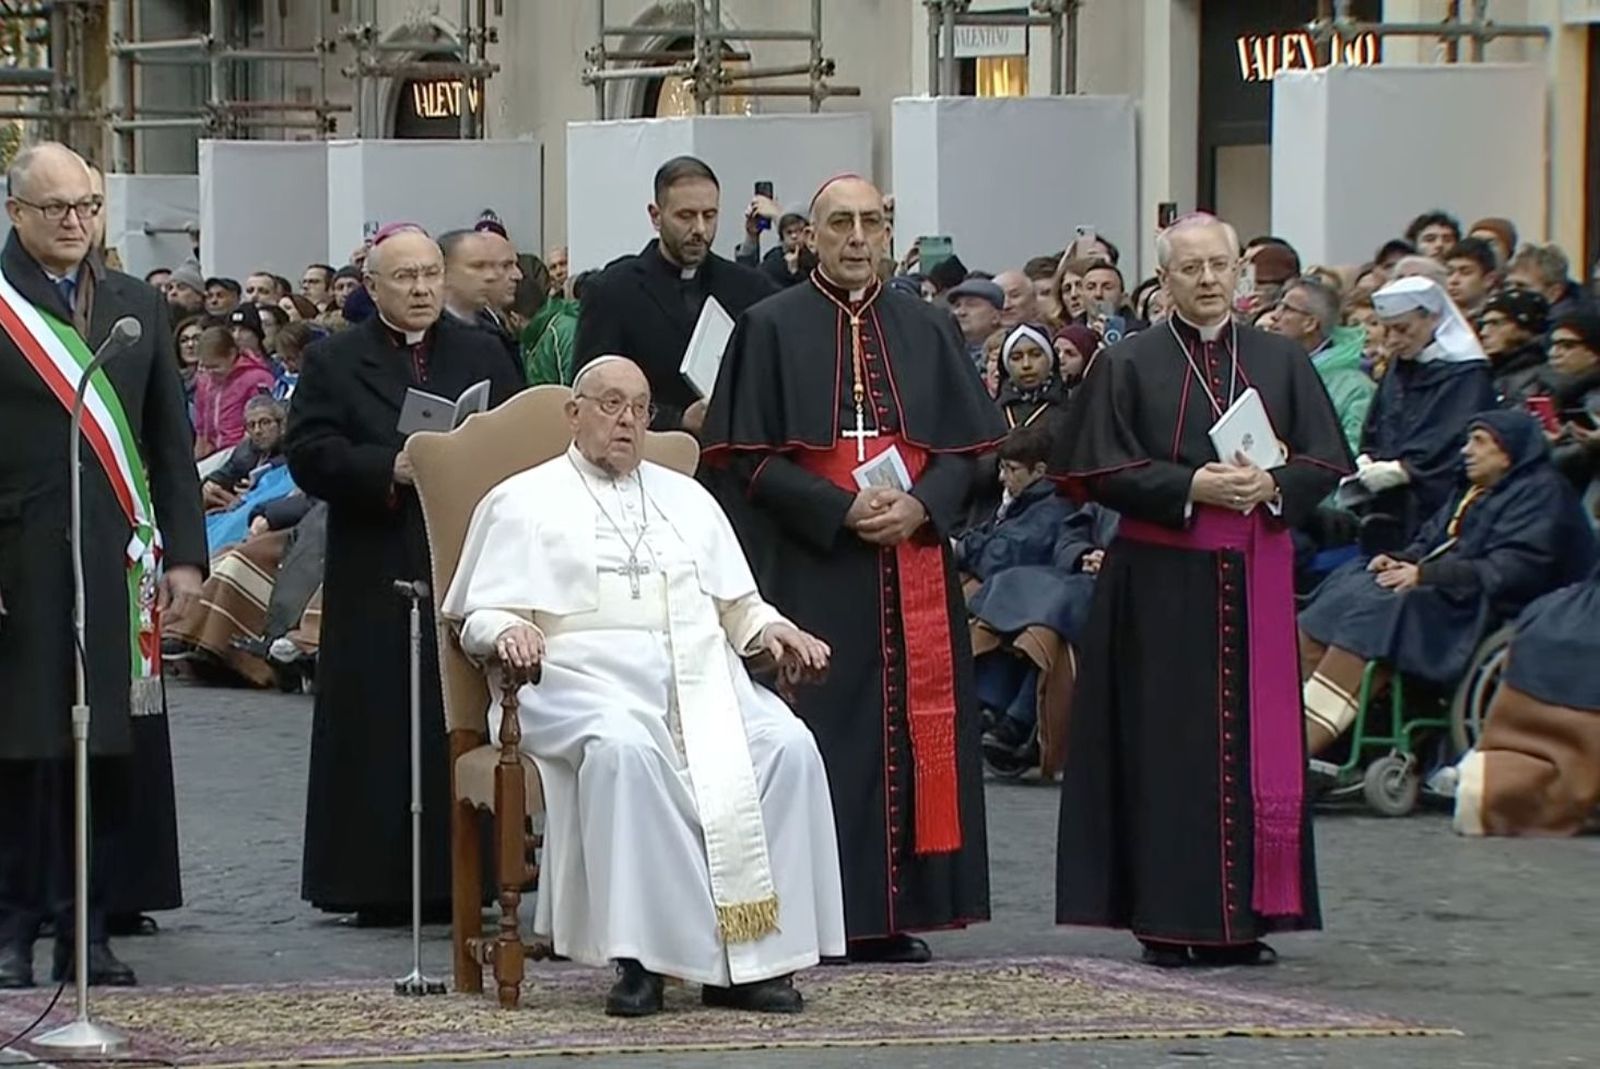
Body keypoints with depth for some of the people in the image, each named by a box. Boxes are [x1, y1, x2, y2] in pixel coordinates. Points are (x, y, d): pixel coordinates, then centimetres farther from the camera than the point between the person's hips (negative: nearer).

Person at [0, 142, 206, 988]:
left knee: (113, 747, 4)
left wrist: (183, 554, 7)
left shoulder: (136, 309, 13)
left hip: (115, 560, 4)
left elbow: (172, 442, 15)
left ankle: (89, 927, 11)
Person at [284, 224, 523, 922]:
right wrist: (390, 468, -16)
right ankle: (379, 883, 1)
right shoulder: (333, 363, 7)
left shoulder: (484, 358, 14)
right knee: (379, 732, -2)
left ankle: (460, 875, 5)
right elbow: (309, 457, -5)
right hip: (377, 582, -2)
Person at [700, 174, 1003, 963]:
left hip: (913, 562, 4)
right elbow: (750, 456, -5)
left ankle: (893, 912, 8)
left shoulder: (927, 330, 12)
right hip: (810, 566, -4)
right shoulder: (773, 328, 0)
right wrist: (841, 509, -15)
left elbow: (962, 447, 10)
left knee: (911, 729, 3)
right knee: (821, 730, -5)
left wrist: (920, 506, -10)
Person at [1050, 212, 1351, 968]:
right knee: (1167, 745, -3)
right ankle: (1166, 920, 0)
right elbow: (1101, 470, -5)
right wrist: (1189, 487, -16)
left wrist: (1271, 486, -13)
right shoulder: (1129, 366, 2)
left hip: (1255, 579, 3)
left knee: (1254, 742, 3)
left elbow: (1325, 461, 7)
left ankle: (1241, 917, 8)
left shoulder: (1281, 362, 10)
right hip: (1162, 584, -3)